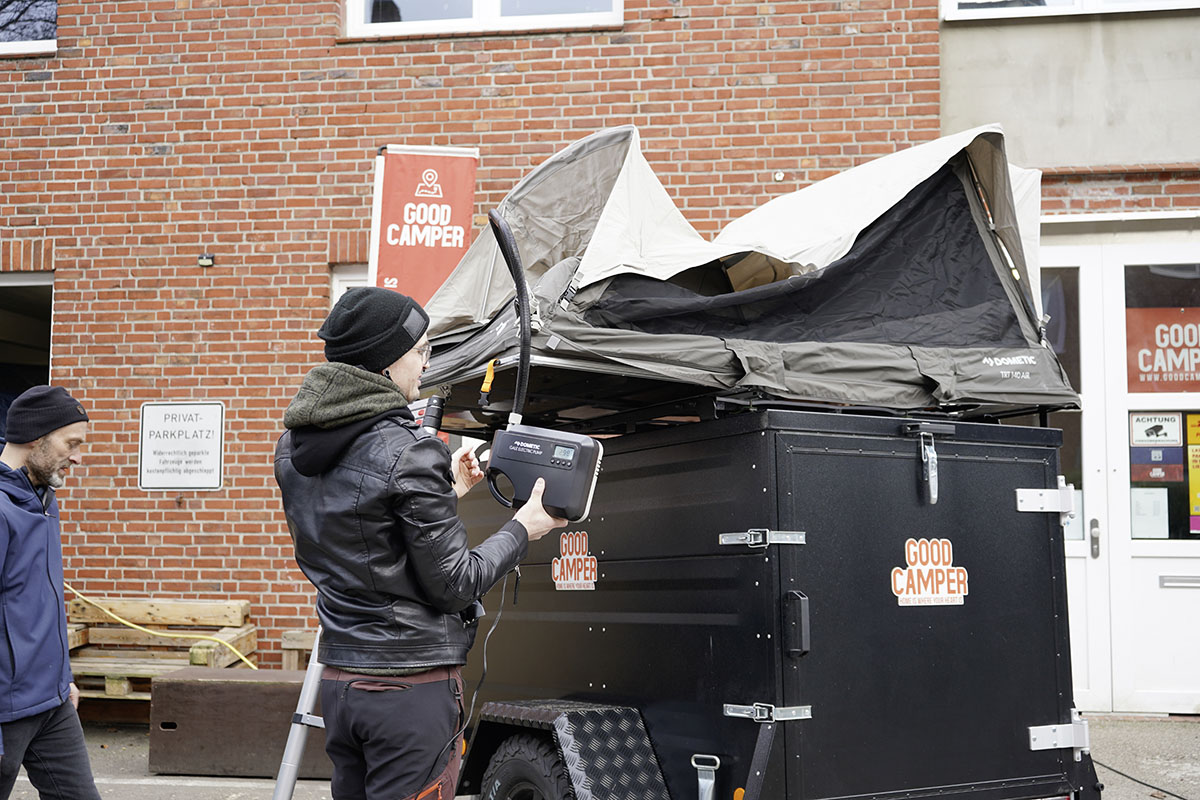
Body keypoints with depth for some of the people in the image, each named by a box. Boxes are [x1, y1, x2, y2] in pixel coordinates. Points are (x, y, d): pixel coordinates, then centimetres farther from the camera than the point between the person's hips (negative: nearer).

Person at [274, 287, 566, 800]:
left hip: (338, 678, 8)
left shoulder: (293, 447, 7)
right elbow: (454, 585, -13)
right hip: (412, 686, -8)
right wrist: (523, 529, 1)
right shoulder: (409, 453, -17)